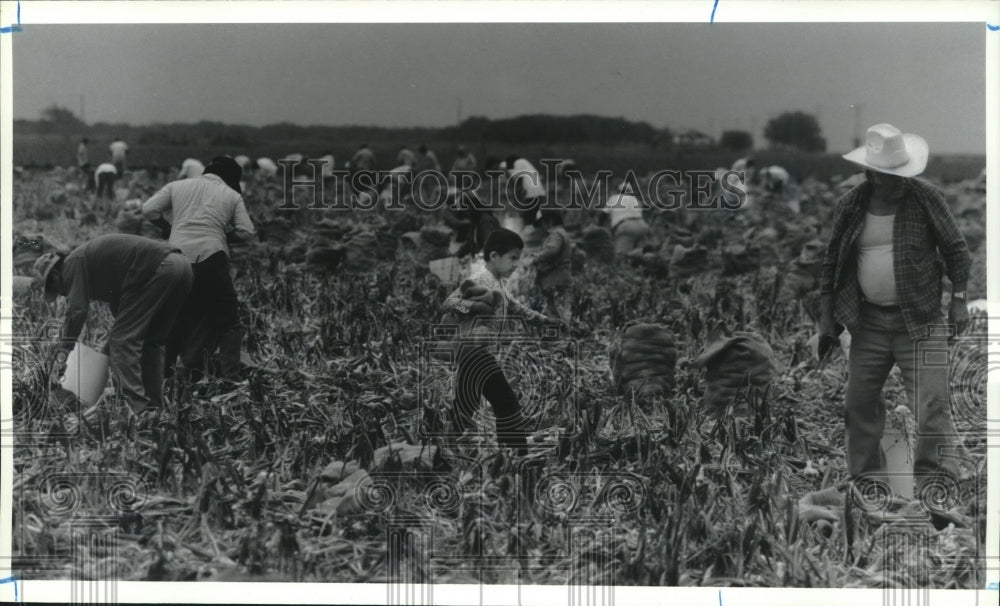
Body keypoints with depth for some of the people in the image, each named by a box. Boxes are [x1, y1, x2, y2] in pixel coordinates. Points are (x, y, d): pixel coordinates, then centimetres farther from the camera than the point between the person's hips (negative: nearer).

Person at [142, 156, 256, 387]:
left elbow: (148, 210, 7)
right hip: (211, 258, -3)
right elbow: (246, 231, 3)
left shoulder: (177, 186, 16)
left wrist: (170, 229, 20)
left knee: (175, 316, 19)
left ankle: (165, 368, 20)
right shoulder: (232, 196, 11)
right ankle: (229, 376, 0)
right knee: (228, 320, 8)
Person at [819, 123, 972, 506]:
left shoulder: (926, 198, -5)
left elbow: (955, 249, 4)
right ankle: (865, 479, 22)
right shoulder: (849, 206, 2)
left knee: (931, 403, -8)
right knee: (859, 403, 7)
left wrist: (959, 299, -3)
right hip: (868, 321, 3)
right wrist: (826, 318, 7)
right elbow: (832, 263, 9)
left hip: (920, 320, -3)